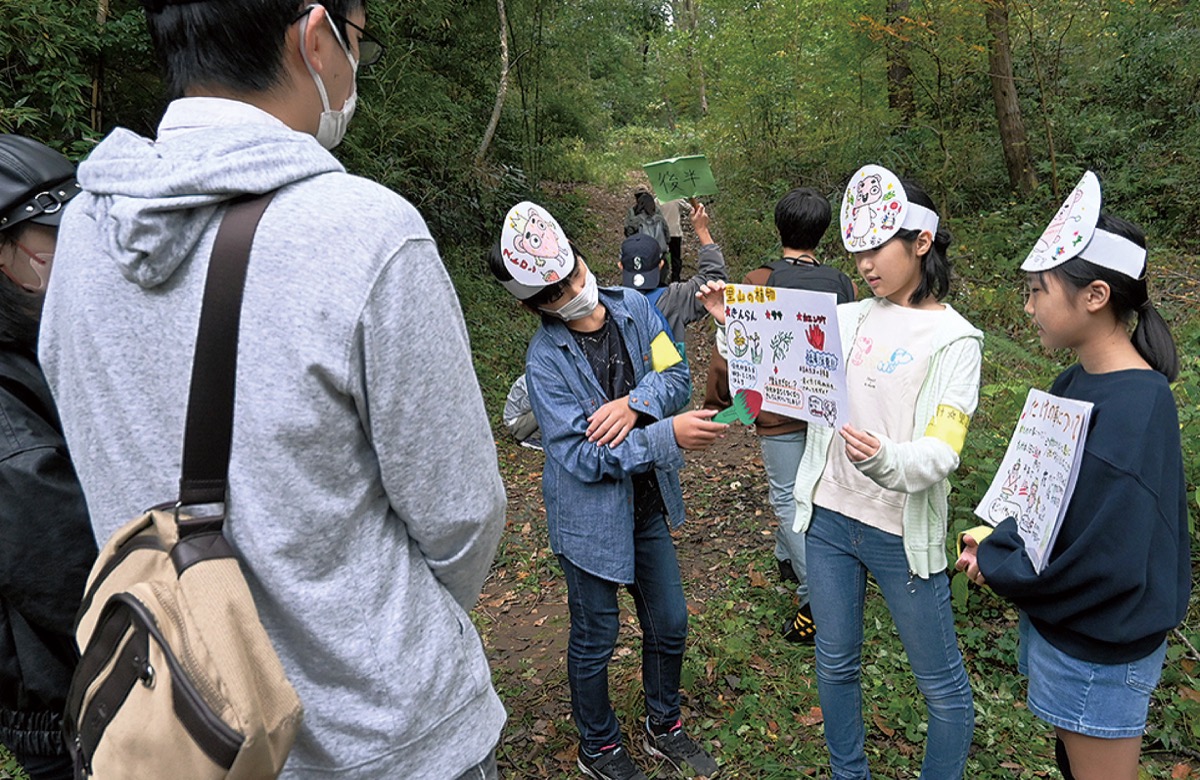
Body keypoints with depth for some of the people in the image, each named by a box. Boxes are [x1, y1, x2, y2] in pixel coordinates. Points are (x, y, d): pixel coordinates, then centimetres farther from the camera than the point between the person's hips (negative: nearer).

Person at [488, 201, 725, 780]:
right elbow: (582, 456, -23)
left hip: (649, 501, 5)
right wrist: (668, 435, -30)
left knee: (670, 624, 18)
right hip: (591, 515, -5)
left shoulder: (632, 307, -5)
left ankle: (664, 728, 45)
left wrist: (634, 403, -23)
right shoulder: (545, 358, -20)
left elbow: (675, 373, -3)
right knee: (595, 638, 14)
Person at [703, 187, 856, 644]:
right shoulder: (843, 285, -2)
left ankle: (816, 602, 1)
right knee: (801, 489, 22)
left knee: (788, 499, 4)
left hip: (780, 413, -5)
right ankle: (787, 558, 43)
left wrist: (715, 403, 2)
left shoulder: (757, 283, -14)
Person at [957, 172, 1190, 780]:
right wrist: (999, 540, -7)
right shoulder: (1078, 384, -1)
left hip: (1099, 655, -8)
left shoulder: (1132, 412, -28)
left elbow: (1105, 561, -29)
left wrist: (997, 567, -16)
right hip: (1059, 624, 8)